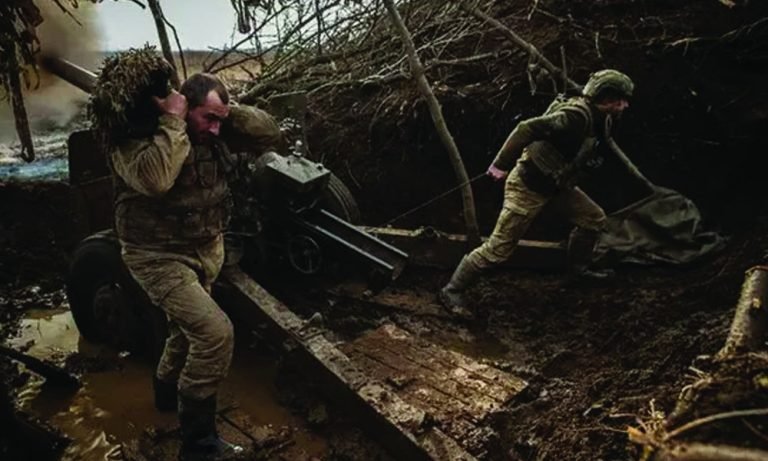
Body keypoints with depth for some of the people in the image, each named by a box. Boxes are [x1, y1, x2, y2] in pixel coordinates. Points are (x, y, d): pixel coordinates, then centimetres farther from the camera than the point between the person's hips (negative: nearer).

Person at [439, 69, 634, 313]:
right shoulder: (576, 115, -26)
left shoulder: (599, 118, 4)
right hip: (529, 185, -9)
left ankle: (578, 266, 36)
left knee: (594, 219, 14)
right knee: (499, 247, -7)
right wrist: (501, 165, -27)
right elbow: (528, 129, -32)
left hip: (556, 183, 9)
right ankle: (452, 290, 4)